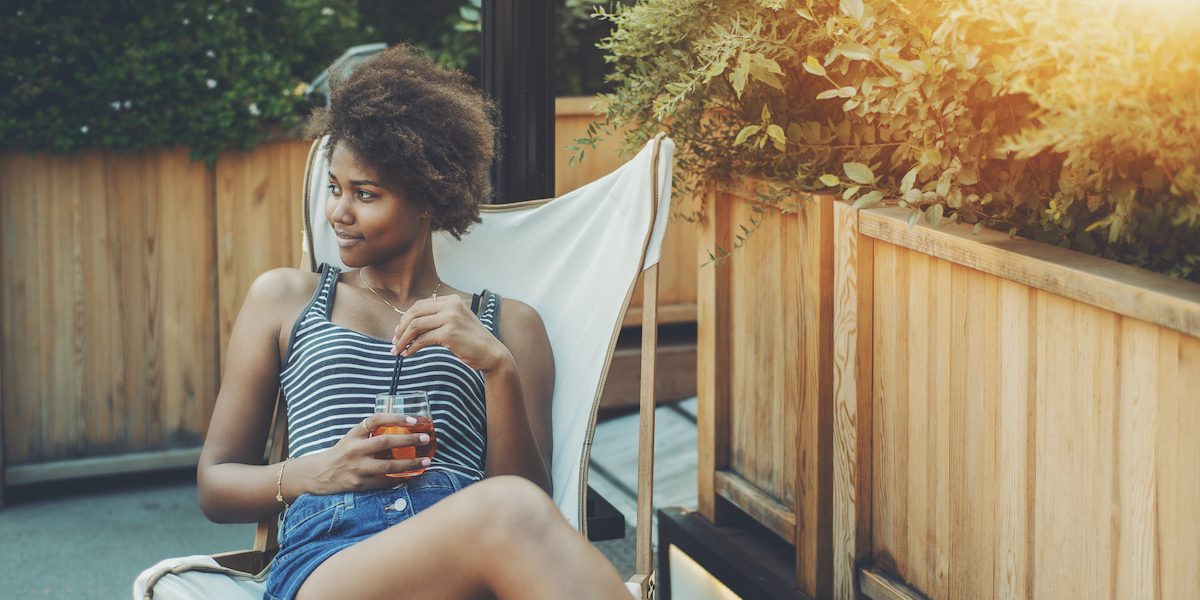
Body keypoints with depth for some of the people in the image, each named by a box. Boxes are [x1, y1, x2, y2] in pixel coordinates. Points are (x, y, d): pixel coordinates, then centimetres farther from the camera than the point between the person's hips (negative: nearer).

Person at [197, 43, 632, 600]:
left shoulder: (508, 324, 24)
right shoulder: (285, 298, 25)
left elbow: (534, 492, 12)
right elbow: (215, 486, 22)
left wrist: (499, 366, -5)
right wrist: (315, 472, -1)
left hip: (468, 548, 1)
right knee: (512, 513, -38)